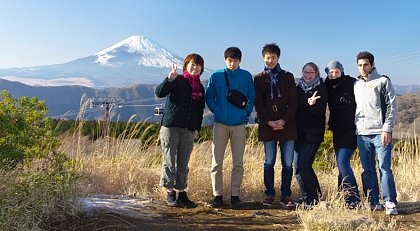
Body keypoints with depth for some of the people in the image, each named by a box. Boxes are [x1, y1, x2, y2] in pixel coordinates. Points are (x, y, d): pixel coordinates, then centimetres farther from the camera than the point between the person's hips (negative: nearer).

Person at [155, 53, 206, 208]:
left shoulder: (200, 88, 15)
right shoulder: (177, 81, -2)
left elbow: (200, 110, 19)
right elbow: (159, 93, -15)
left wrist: (197, 128, 11)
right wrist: (169, 79, -30)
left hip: (188, 130, 5)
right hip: (170, 126, -4)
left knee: (183, 163, 8)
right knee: (169, 161, 0)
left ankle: (182, 193, 16)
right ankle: (170, 193, 9)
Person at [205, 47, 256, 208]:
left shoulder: (246, 76, 3)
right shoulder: (215, 76, 1)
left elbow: (252, 97, 11)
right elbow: (209, 97, 8)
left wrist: (246, 113, -1)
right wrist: (217, 111, -4)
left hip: (239, 124, 1)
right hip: (220, 124, 0)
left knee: (238, 163, 5)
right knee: (217, 162, 1)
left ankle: (235, 195, 17)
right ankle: (218, 195, 12)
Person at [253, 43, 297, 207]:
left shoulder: (288, 77, 10)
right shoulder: (259, 79, 8)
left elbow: (293, 102, 4)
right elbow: (258, 104, 1)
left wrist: (284, 120, -10)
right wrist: (268, 122, -12)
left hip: (287, 126, 1)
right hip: (267, 126, -1)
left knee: (288, 163, 3)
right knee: (269, 162, 5)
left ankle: (285, 196, 13)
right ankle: (269, 195, 15)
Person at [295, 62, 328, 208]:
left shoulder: (321, 89, -1)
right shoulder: (298, 88, 14)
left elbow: (320, 112, -11)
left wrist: (313, 104, -29)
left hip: (313, 133, -5)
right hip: (299, 132, 6)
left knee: (304, 165, -12)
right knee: (298, 167, 7)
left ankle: (314, 198, 3)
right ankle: (306, 196, 22)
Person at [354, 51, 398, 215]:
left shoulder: (383, 81, 2)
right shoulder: (356, 84, 16)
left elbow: (392, 107, -3)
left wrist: (387, 129, -12)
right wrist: (355, 127, 11)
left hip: (380, 132, -5)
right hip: (362, 134, 5)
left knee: (385, 168, -5)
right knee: (368, 170, 7)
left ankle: (389, 203, 2)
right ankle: (373, 203, 15)